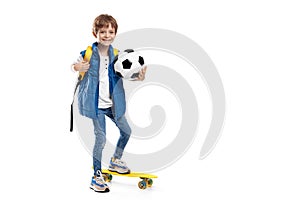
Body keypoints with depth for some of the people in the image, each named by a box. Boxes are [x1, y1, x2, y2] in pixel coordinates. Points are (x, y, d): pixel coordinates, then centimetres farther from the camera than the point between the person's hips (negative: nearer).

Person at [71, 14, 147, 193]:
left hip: (113, 103, 6)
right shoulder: (88, 53, -14)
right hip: (96, 104, -6)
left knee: (126, 131, 17)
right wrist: (77, 67, -28)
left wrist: (139, 77, -15)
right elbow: (71, 67, -5)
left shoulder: (116, 54, -1)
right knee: (101, 139, -4)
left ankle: (115, 160, 42)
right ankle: (97, 176, 11)